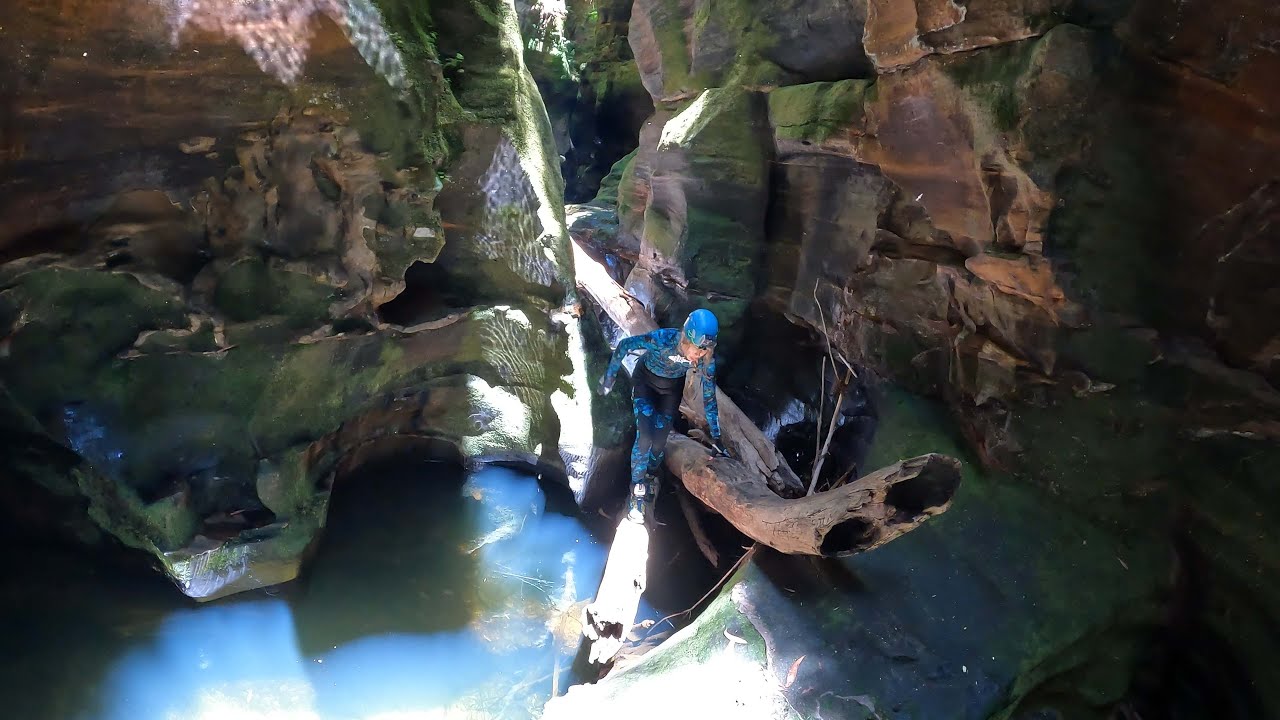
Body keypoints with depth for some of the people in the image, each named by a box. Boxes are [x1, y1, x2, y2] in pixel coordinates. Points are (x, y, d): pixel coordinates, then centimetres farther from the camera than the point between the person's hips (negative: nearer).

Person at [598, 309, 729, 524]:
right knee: (644, 437, -17)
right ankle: (637, 489, 3)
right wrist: (609, 377, -15)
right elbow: (624, 345, -23)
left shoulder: (707, 359, -29)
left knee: (660, 441, 2)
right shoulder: (663, 339, -39)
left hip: (672, 388, 3)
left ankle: (650, 478, 33)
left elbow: (709, 396, -16)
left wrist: (716, 438, -12)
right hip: (645, 381, -2)